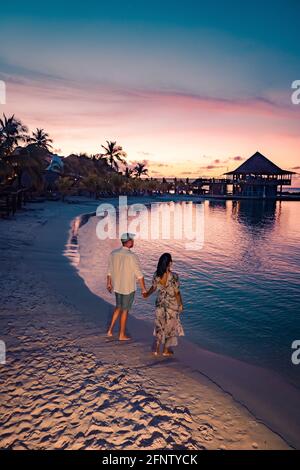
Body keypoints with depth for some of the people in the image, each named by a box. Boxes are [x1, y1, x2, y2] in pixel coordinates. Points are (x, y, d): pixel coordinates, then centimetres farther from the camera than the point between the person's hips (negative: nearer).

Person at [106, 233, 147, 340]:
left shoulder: (113, 253, -4)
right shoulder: (132, 256, -23)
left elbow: (110, 270, 7)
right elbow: (139, 274, -18)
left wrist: (109, 283, 21)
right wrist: (143, 289, -8)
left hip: (117, 286, 6)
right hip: (128, 288, -6)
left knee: (118, 307, 25)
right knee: (125, 310, 10)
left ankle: (110, 330, 24)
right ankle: (122, 335, 23)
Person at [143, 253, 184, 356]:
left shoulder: (156, 274, -11)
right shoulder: (174, 276, -24)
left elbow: (153, 287, 3)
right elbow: (177, 293, -16)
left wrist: (147, 294, 21)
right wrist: (180, 305, -2)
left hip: (160, 303, 4)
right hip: (172, 304, -4)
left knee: (160, 325, 20)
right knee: (170, 325, 15)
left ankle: (157, 349, 23)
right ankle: (166, 350, 25)